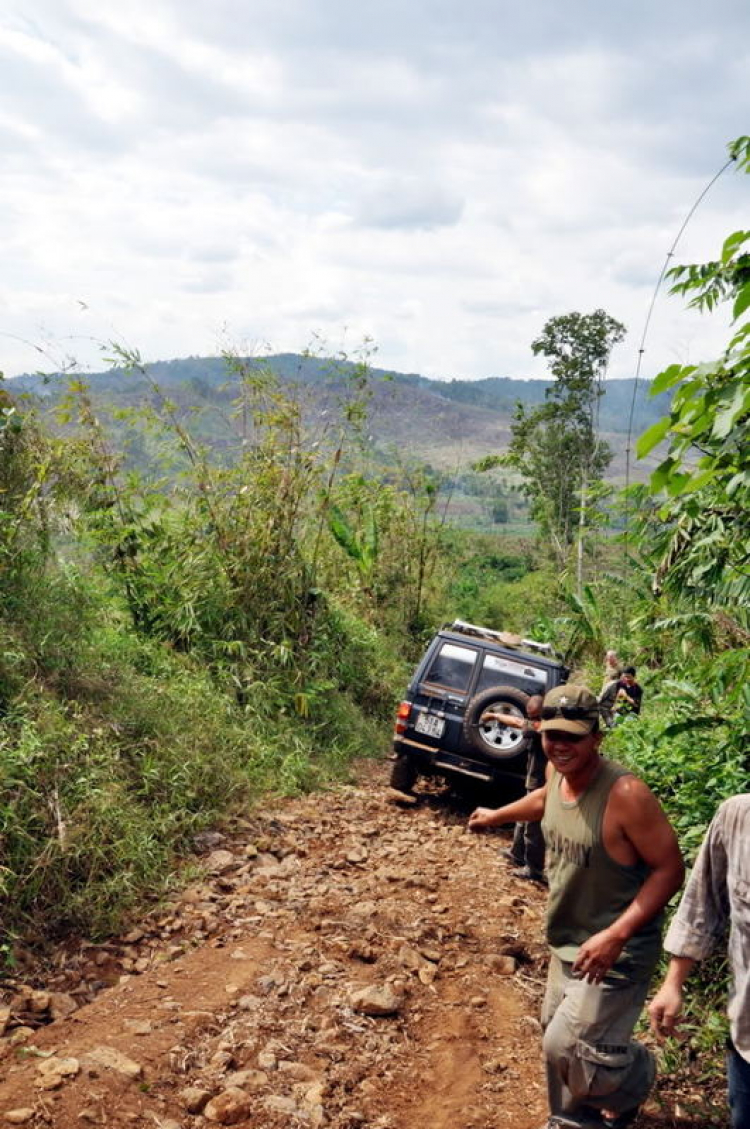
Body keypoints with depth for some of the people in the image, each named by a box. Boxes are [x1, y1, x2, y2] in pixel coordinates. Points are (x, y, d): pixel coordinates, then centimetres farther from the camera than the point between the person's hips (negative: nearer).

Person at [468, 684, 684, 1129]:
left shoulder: (625, 793, -29)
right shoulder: (558, 773, -5)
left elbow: (670, 869, -24)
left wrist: (616, 934, -31)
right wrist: (496, 815, 36)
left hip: (616, 951, -8)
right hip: (567, 941, 8)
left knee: (568, 1048, -7)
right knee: (559, 1037, 20)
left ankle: (636, 1078, 25)